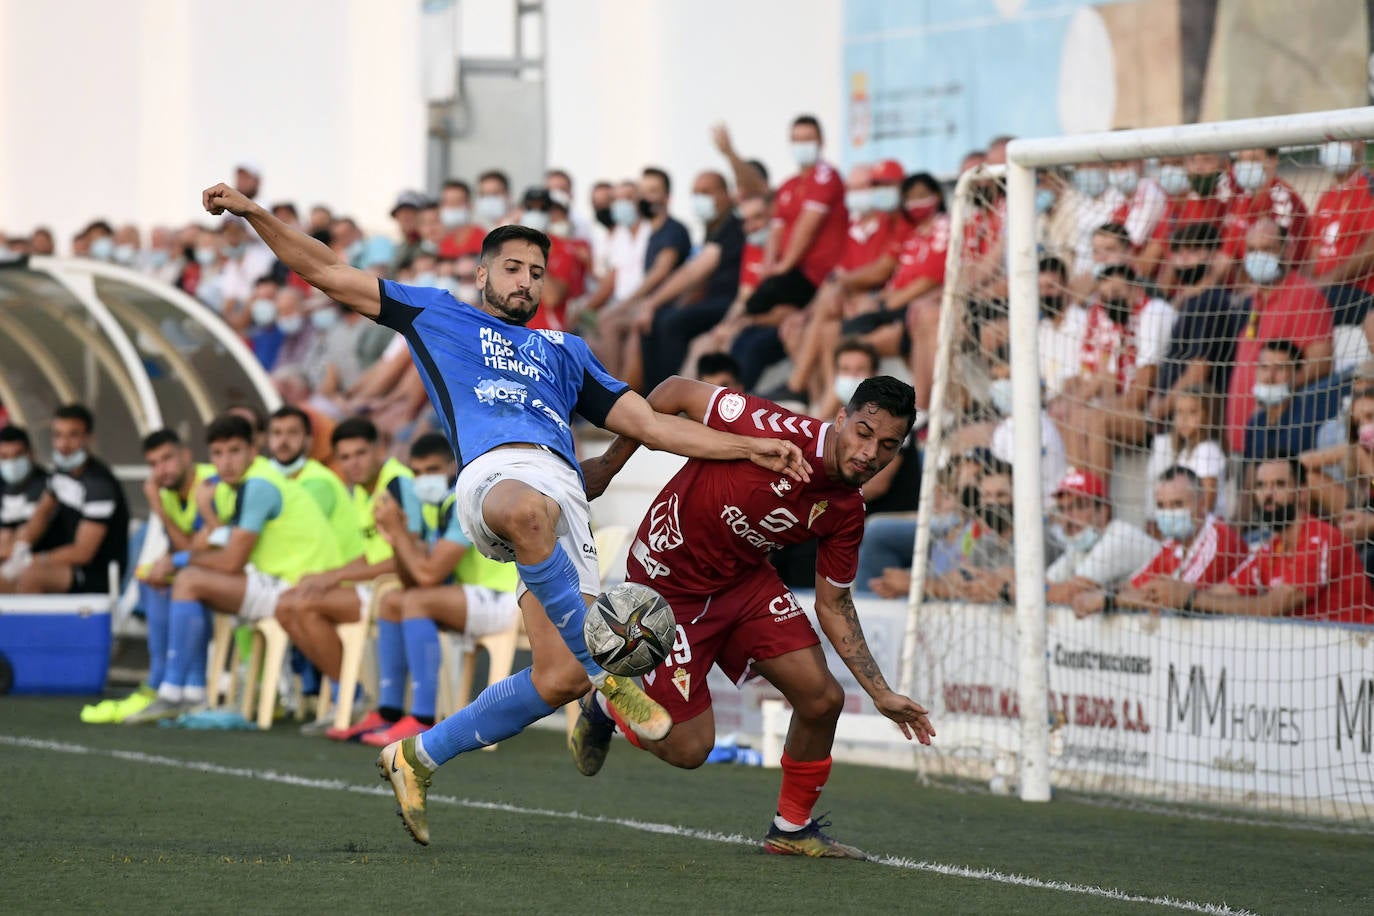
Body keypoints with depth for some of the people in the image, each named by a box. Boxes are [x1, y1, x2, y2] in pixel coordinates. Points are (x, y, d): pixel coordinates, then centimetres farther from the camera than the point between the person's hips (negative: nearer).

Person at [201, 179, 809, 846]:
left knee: (559, 679, -13)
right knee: (528, 512, -46)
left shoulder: (565, 353, 38)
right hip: (493, 471, -4)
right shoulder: (436, 314, 29)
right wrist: (253, 213, 16)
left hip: (564, 485, 4)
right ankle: (607, 670, -37)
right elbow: (327, 274, 27)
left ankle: (419, 756, 8)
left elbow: (650, 425, 34)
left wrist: (752, 448, 24)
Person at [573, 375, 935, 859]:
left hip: (746, 580, 6)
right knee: (688, 749, -5)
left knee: (822, 698, -6)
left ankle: (793, 829, 19)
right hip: (669, 580, -6)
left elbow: (832, 605, 4)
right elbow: (677, 392, -18)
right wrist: (608, 464, -10)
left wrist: (881, 695, 0)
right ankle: (605, 706, 28)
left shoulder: (847, 512, -9)